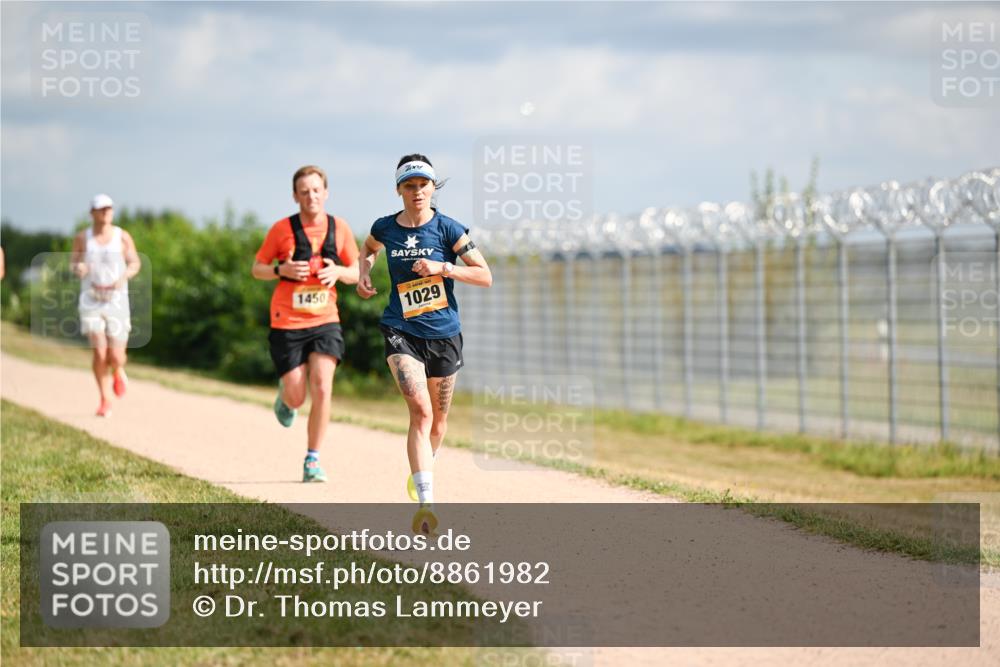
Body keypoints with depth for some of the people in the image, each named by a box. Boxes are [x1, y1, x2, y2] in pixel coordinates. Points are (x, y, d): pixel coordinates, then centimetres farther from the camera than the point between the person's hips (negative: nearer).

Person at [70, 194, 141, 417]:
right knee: (99, 352, -12)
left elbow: (135, 263, 5)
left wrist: (123, 279, -15)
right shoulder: (82, 238, -2)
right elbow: (73, 262, 10)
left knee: (116, 356, -4)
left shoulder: (123, 237, -3)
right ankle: (105, 400, 8)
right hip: (91, 300, 0)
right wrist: (78, 268, -15)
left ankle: (118, 372, 36)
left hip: (117, 300, 0)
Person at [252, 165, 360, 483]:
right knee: (296, 398, 0)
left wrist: (338, 271, -11)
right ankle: (284, 396, 39)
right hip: (287, 323, -1)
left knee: (322, 389, -15)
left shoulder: (339, 228, 2)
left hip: (325, 321, 1)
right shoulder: (282, 229, -4)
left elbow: (356, 273, 12)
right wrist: (282, 270, -16)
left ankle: (312, 460, -3)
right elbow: (257, 269, 5)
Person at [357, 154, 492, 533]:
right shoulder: (385, 228, 1)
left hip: (443, 333, 1)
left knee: (438, 419, 15)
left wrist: (442, 267, -18)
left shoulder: (448, 229, -6)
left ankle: (422, 471, 46)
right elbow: (368, 250, 26)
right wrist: (364, 275, 6)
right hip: (401, 331, -1)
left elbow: (485, 277, -7)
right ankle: (426, 502, -27)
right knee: (420, 411, -20)